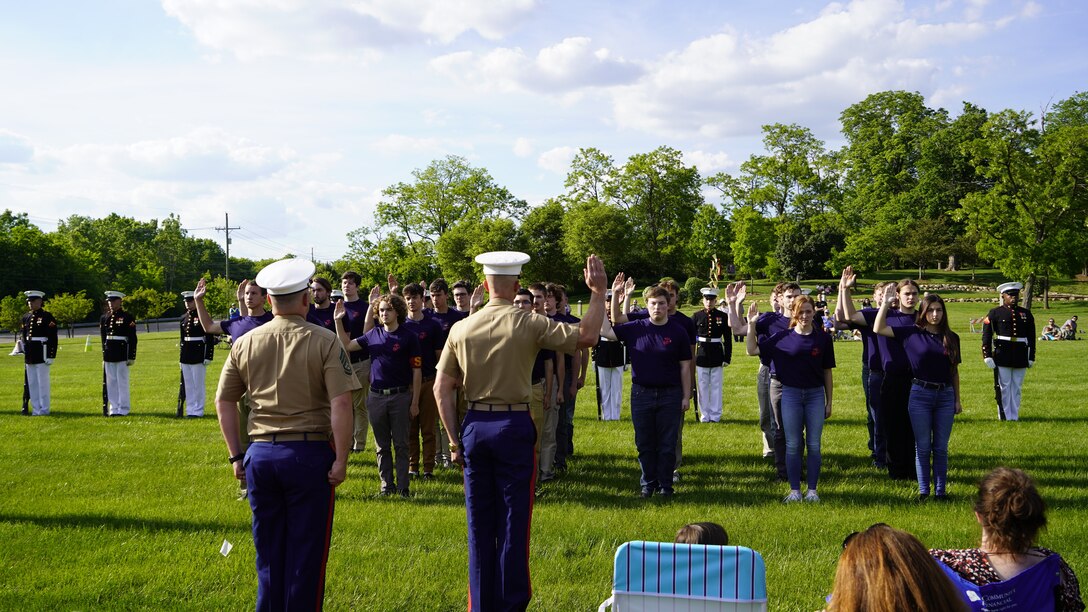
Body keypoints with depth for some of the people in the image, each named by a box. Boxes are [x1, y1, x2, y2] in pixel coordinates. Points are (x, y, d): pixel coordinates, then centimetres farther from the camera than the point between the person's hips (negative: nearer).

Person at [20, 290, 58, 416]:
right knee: (32, 383, 9)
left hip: (42, 355, -7)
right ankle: (36, 409, 16)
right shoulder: (25, 318, 12)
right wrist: (24, 351, 11)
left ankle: (44, 409, 5)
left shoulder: (47, 316, -8)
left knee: (43, 382, -2)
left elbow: (53, 337, -11)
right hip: (29, 356, 7)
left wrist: (51, 355, -15)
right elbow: (22, 336, 19)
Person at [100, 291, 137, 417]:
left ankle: (123, 409, 4)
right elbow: (103, 338, 17)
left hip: (122, 354, -5)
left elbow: (132, 338, -6)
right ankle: (114, 408, 14)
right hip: (109, 355, 5)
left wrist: (131, 357, -10)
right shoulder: (104, 318, 12)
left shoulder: (127, 317, -4)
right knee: (111, 382, 7)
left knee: (122, 381, -2)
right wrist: (104, 356, 15)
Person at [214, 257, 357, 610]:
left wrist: (236, 455, 14)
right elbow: (341, 403, -15)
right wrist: (341, 460, -10)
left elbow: (223, 401, 9)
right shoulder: (324, 342, -7)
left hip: (261, 454, 4)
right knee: (307, 551, 6)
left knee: (268, 551, 15)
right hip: (310, 453, -4)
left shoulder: (245, 343, 5)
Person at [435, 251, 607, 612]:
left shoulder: (461, 329, 2)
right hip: (514, 426, -3)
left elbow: (441, 389, 2)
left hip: (474, 426, 4)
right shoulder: (529, 324, -9)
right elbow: (586, 337, -14)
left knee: (479, 523, 13)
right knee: (513, 521, 6)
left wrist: (455, 440, 8)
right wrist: (598, 293, -4)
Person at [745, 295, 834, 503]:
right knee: (792, 445, 4)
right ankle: (794, 490, 13)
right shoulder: (783, 337, -1)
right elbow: (752, 350, -1)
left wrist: (829, 402, 5)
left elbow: (827, 372, 5)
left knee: (814, 445, 5)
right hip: (790, 394, 0)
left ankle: (812, 490, 15)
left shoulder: (823, 338, 0)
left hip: (815, 394, 0)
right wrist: (751, 324, -11)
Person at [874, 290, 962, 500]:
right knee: (922, 447, 4)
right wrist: (885, 304, -11)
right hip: (920, 394, -2)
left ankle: (941, 489, 16)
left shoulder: (951, 338, 6)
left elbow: (954, 371, 11)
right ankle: (923, 489, 13)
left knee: (941, 447, 8)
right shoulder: (912, 334, -1)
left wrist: (957, 400, 11)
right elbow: (878, 329, -6)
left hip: (945, 396, 2)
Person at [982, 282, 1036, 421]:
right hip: (1002, 356, -3)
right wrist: (987, 356, -9)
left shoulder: (1026, 314, 12)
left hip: (1021, 356, 3)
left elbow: (1031, 337, 15)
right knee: (1003, 387, 0)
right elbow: (986, 335, -2)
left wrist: (1031, 357, 12)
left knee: (1017, 387, 8)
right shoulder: (995, 313, 2)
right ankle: (1005, 416, 8)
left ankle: (1014, 416, 15)